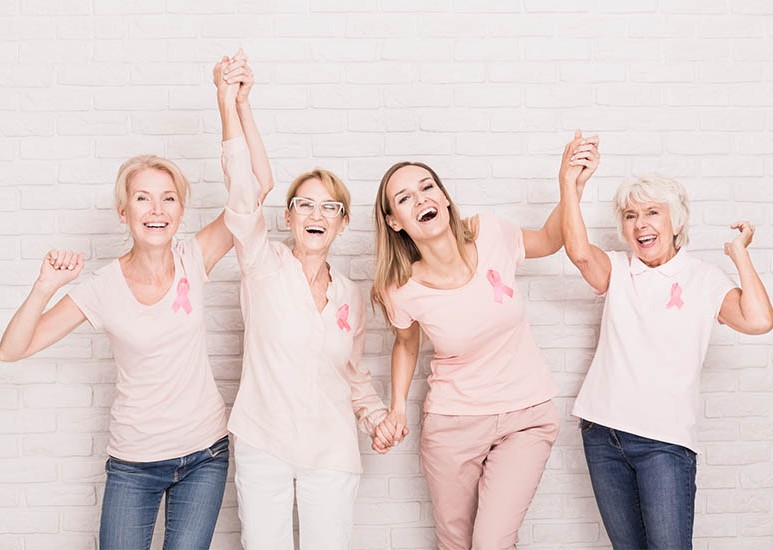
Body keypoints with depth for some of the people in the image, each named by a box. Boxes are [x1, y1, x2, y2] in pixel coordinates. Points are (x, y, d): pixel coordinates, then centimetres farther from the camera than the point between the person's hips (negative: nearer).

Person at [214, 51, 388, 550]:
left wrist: (376, 415, 1)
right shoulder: (265, 266, -3)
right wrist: (234, 101, -24)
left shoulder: (352, 297, 7)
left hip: (331, 453, 3)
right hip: (263, 446, -2)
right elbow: (246, 188, -16)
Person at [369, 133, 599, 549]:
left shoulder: (489, 234, -15)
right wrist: (397, 408, -7)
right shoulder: (402, 290, -16)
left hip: (526, 417, 0)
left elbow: (549, 240, 6)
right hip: (452, 424, 0)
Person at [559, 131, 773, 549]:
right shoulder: (617, 271, 7)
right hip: (603, 432, 3)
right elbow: (579, 252, -15)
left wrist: (739, 253, -5)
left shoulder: (703, 278, 1)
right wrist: (568, 183, -20)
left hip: (665, 439, -3)